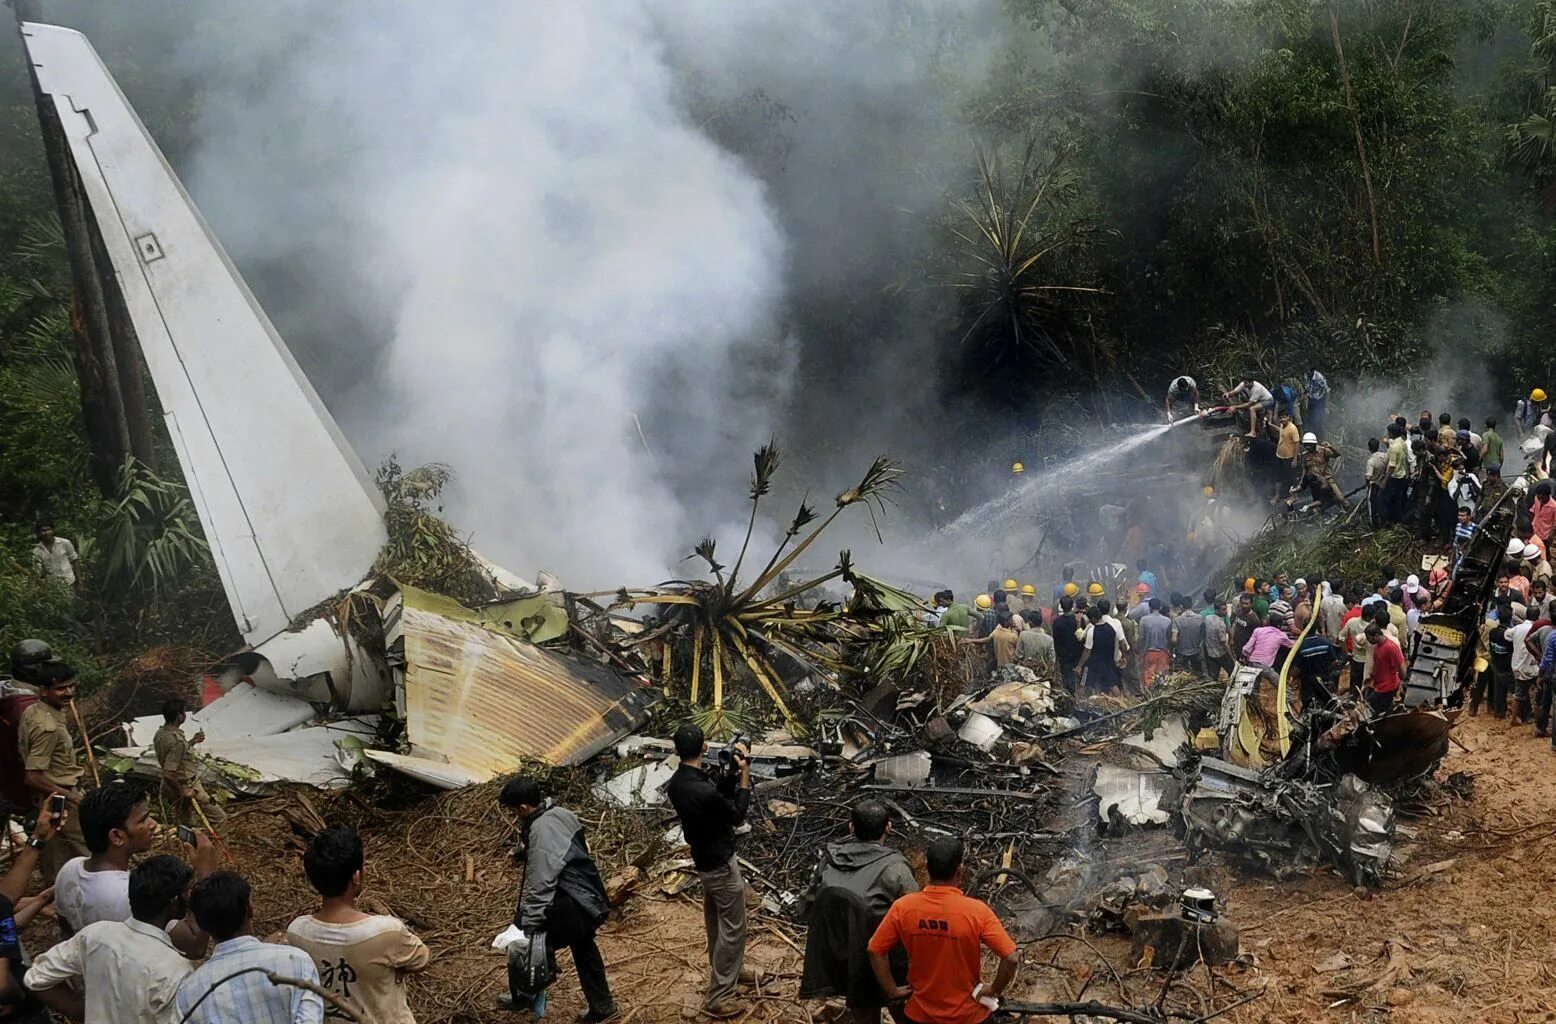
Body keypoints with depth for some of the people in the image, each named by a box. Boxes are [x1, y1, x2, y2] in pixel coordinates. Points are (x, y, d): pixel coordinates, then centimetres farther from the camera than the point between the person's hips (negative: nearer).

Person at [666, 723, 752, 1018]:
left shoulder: (676, 784, -5)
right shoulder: (703, 791, -33)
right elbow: (737, 815, -16)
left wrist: (731, 772, -2)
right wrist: (744, 775, -13)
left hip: (704, 861, 8)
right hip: (721, 865, -8)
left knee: (716, 924, 25)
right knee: (732, 929, 4)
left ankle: (724, 972, 43)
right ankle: (717, 998, 9)